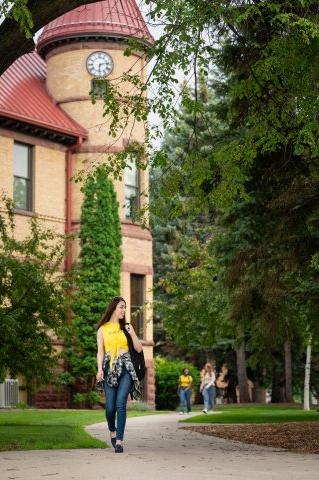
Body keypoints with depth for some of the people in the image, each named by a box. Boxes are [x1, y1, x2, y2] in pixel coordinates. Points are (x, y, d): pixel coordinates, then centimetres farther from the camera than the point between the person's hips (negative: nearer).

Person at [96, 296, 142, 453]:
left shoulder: (126, 327, 14)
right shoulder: (102, 329, 10)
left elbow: (139, 349, 11)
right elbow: (100, 351, 2)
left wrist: (132, 333, -2)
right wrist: (99, 369, -12)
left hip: (125, 368, 0)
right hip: (109, 368, 0)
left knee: (120, 403, -14)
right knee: (110, 406, -4)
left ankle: (119, 440, -13)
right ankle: (112, 431, 26)